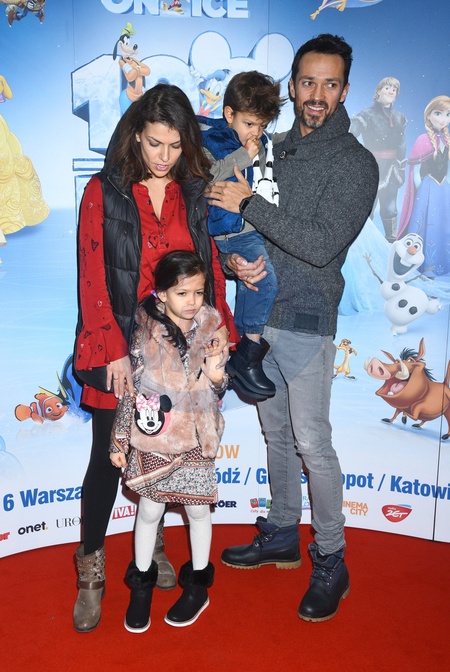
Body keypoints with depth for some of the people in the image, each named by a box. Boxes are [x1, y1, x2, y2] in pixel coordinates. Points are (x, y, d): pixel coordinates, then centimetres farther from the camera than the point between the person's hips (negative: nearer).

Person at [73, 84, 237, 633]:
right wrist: (114, 350, -13)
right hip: (119, 346, -3)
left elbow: (210, 267, 10)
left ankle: (152, 546, 37)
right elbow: (92, 278, -7)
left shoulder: (194, 195, 7)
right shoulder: (104, 192, -3)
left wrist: (220, 324, -4)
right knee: (109, 457, 4)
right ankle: (91, 570, 24)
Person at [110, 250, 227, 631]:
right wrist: (119, 441, 0)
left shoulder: (210, 330, -6)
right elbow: (129, 389, -3)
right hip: (152, 441, -1)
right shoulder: (145, 332, -11)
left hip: (196, 440, 1)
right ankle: (142, 584, 34)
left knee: (198, 510, 13)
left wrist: (217, 378, -21)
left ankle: (198, 585, 34)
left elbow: (216, 392, 3)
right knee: (149, 511, 11)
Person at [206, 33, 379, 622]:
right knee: (276, 434, 16)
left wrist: (248, 203, -18)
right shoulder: (277, 150, 13)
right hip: (259, 313, 6)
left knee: (312, 443, -2)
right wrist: (236, 257, -7)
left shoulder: (355, 163, -7)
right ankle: (281, 537, 33)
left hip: (305, 320, -6)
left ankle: (332, 562, 16)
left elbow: (322, 244, -20)